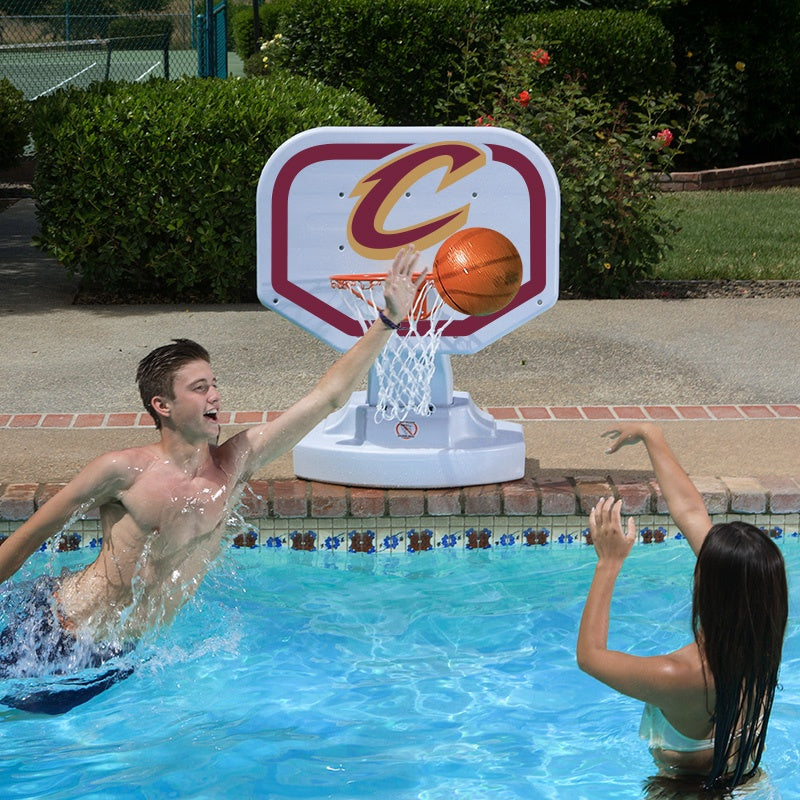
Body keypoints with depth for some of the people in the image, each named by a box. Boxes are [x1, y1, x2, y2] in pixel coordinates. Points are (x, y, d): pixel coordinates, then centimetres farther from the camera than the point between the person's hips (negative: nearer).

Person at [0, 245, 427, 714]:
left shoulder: (233, 465, -6)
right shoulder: (124, 472, -20)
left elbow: (328, 398, -9)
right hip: (54, 632, -5)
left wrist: (388, 321, -13)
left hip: (119, 656, 5)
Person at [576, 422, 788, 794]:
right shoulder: (762, 634, -22)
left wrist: (609, 563, -18)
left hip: (690, 788, -5)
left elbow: (588, 654, -21)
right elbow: (690, 510, -13)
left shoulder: (677, 678, -39)